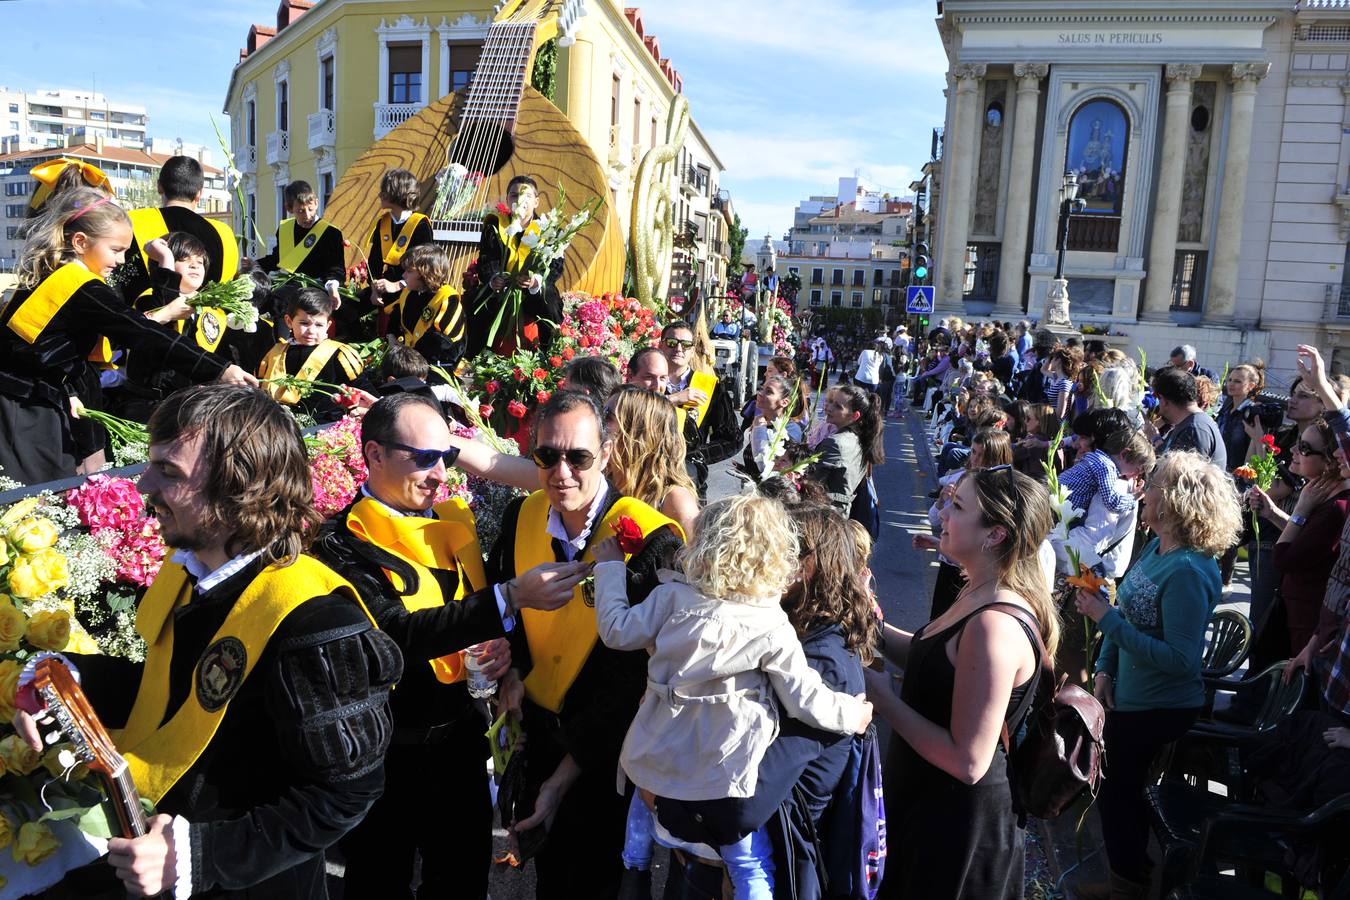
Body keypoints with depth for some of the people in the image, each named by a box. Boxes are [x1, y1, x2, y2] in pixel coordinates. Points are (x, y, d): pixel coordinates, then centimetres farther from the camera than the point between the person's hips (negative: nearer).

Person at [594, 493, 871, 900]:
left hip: (657, 756, 3)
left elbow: (618, 633, -4)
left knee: (643, 803, 36)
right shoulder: (774, 629, -15)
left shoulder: (673, 596, -14)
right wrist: (850, 714, 8)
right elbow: (805, 699, -10)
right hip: (721, 775, -2)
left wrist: (610, 569, 7)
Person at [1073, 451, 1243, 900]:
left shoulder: (1186, 572, -29)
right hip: (1129, 696, 8)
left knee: (1119, 795, 11)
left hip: (1159, 709, -8)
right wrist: (1105, 667, 1)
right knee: (1120, 792, 24)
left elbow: (1181, 660, -30)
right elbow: (1126, 610, 9)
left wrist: (1106, 618, -30)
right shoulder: (1155, 547, -2)